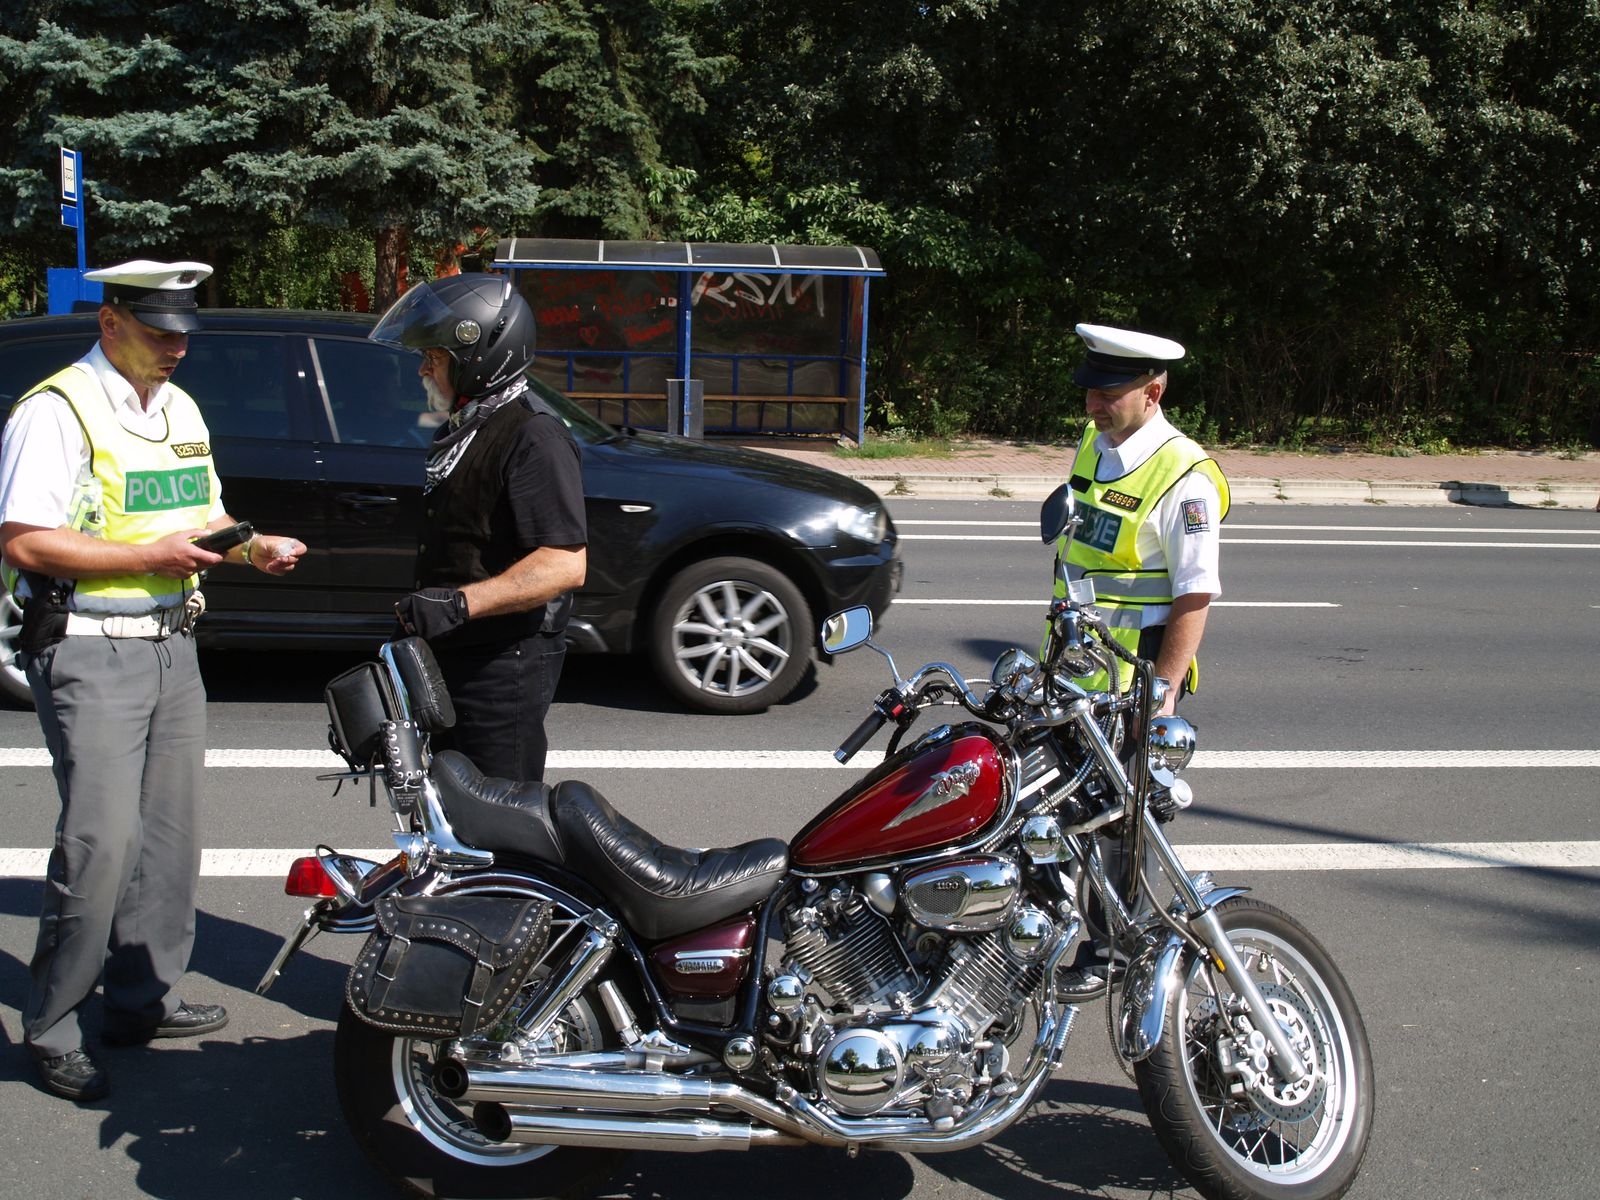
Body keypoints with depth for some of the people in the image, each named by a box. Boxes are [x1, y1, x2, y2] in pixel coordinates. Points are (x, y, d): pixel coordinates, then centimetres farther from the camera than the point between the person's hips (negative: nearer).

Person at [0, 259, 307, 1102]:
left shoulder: (180, 409, 15)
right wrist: (151, 557, -21)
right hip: (88, 653, -8)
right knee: (101, 841, -11)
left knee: (170, 835, 11)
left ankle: (141, 998, 24)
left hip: (172, 646, 8)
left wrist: (255, 548, 5)